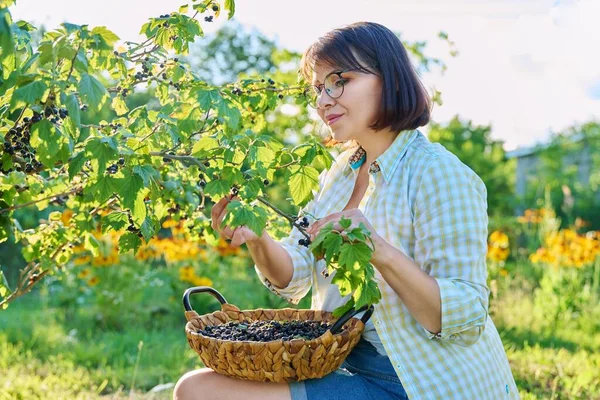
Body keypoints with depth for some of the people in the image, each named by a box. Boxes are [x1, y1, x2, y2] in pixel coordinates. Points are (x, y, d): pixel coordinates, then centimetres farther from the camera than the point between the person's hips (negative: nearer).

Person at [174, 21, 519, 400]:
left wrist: (381, 253, -35)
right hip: (346, 364, 7)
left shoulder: (439, 174, -15)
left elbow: (466, 319, -21)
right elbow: (293, 277, 4)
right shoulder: (341, 171, 10)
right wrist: (259, 241, -17)